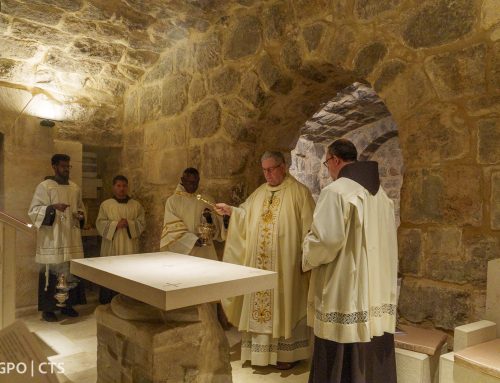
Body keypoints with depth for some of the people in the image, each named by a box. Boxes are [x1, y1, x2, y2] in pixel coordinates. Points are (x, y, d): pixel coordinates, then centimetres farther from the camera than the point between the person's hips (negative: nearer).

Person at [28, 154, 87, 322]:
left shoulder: (75, 188, 12)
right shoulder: (44, 186, -5)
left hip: (71, 239, 5)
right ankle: (47, 309, 10)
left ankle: (67, 305, 21)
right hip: (52, 240, -5)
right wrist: (52, 207, -24)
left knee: (72, 272, 8)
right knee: (51, 272, -2)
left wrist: (81, 215, 0)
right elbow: (33, 211, -9)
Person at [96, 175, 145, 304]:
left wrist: (129, 224, -14)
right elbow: (100, 224, -2)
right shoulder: (106, 204, 5)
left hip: (129, 247, 1)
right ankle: (106, 303, 11)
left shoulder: (136, 205, 8)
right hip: (111, 247, -1)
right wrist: (116, 224, -15)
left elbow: (141, 223, 3)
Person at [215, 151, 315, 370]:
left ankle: (287, 352, 17)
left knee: (284, 304, 3)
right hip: (259, 263, 6)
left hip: (285, 264, -6)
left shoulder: (299, 192, -6)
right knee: (260, 302, 11)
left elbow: (309, 227, -9)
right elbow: (246, 216, 15)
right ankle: (262, 348, 25)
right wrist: (230, 211, -3)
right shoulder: (260, 192, 13)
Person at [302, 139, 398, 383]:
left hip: (345, 289, -8)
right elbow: (384, 240, 16)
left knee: (341, 359, 4)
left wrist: (308, 250, -2)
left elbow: (327, 240, -22)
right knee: (372, 353, 17)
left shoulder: (335, 191, -15)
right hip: (376, 285, 8)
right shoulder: (380, 192, 10)